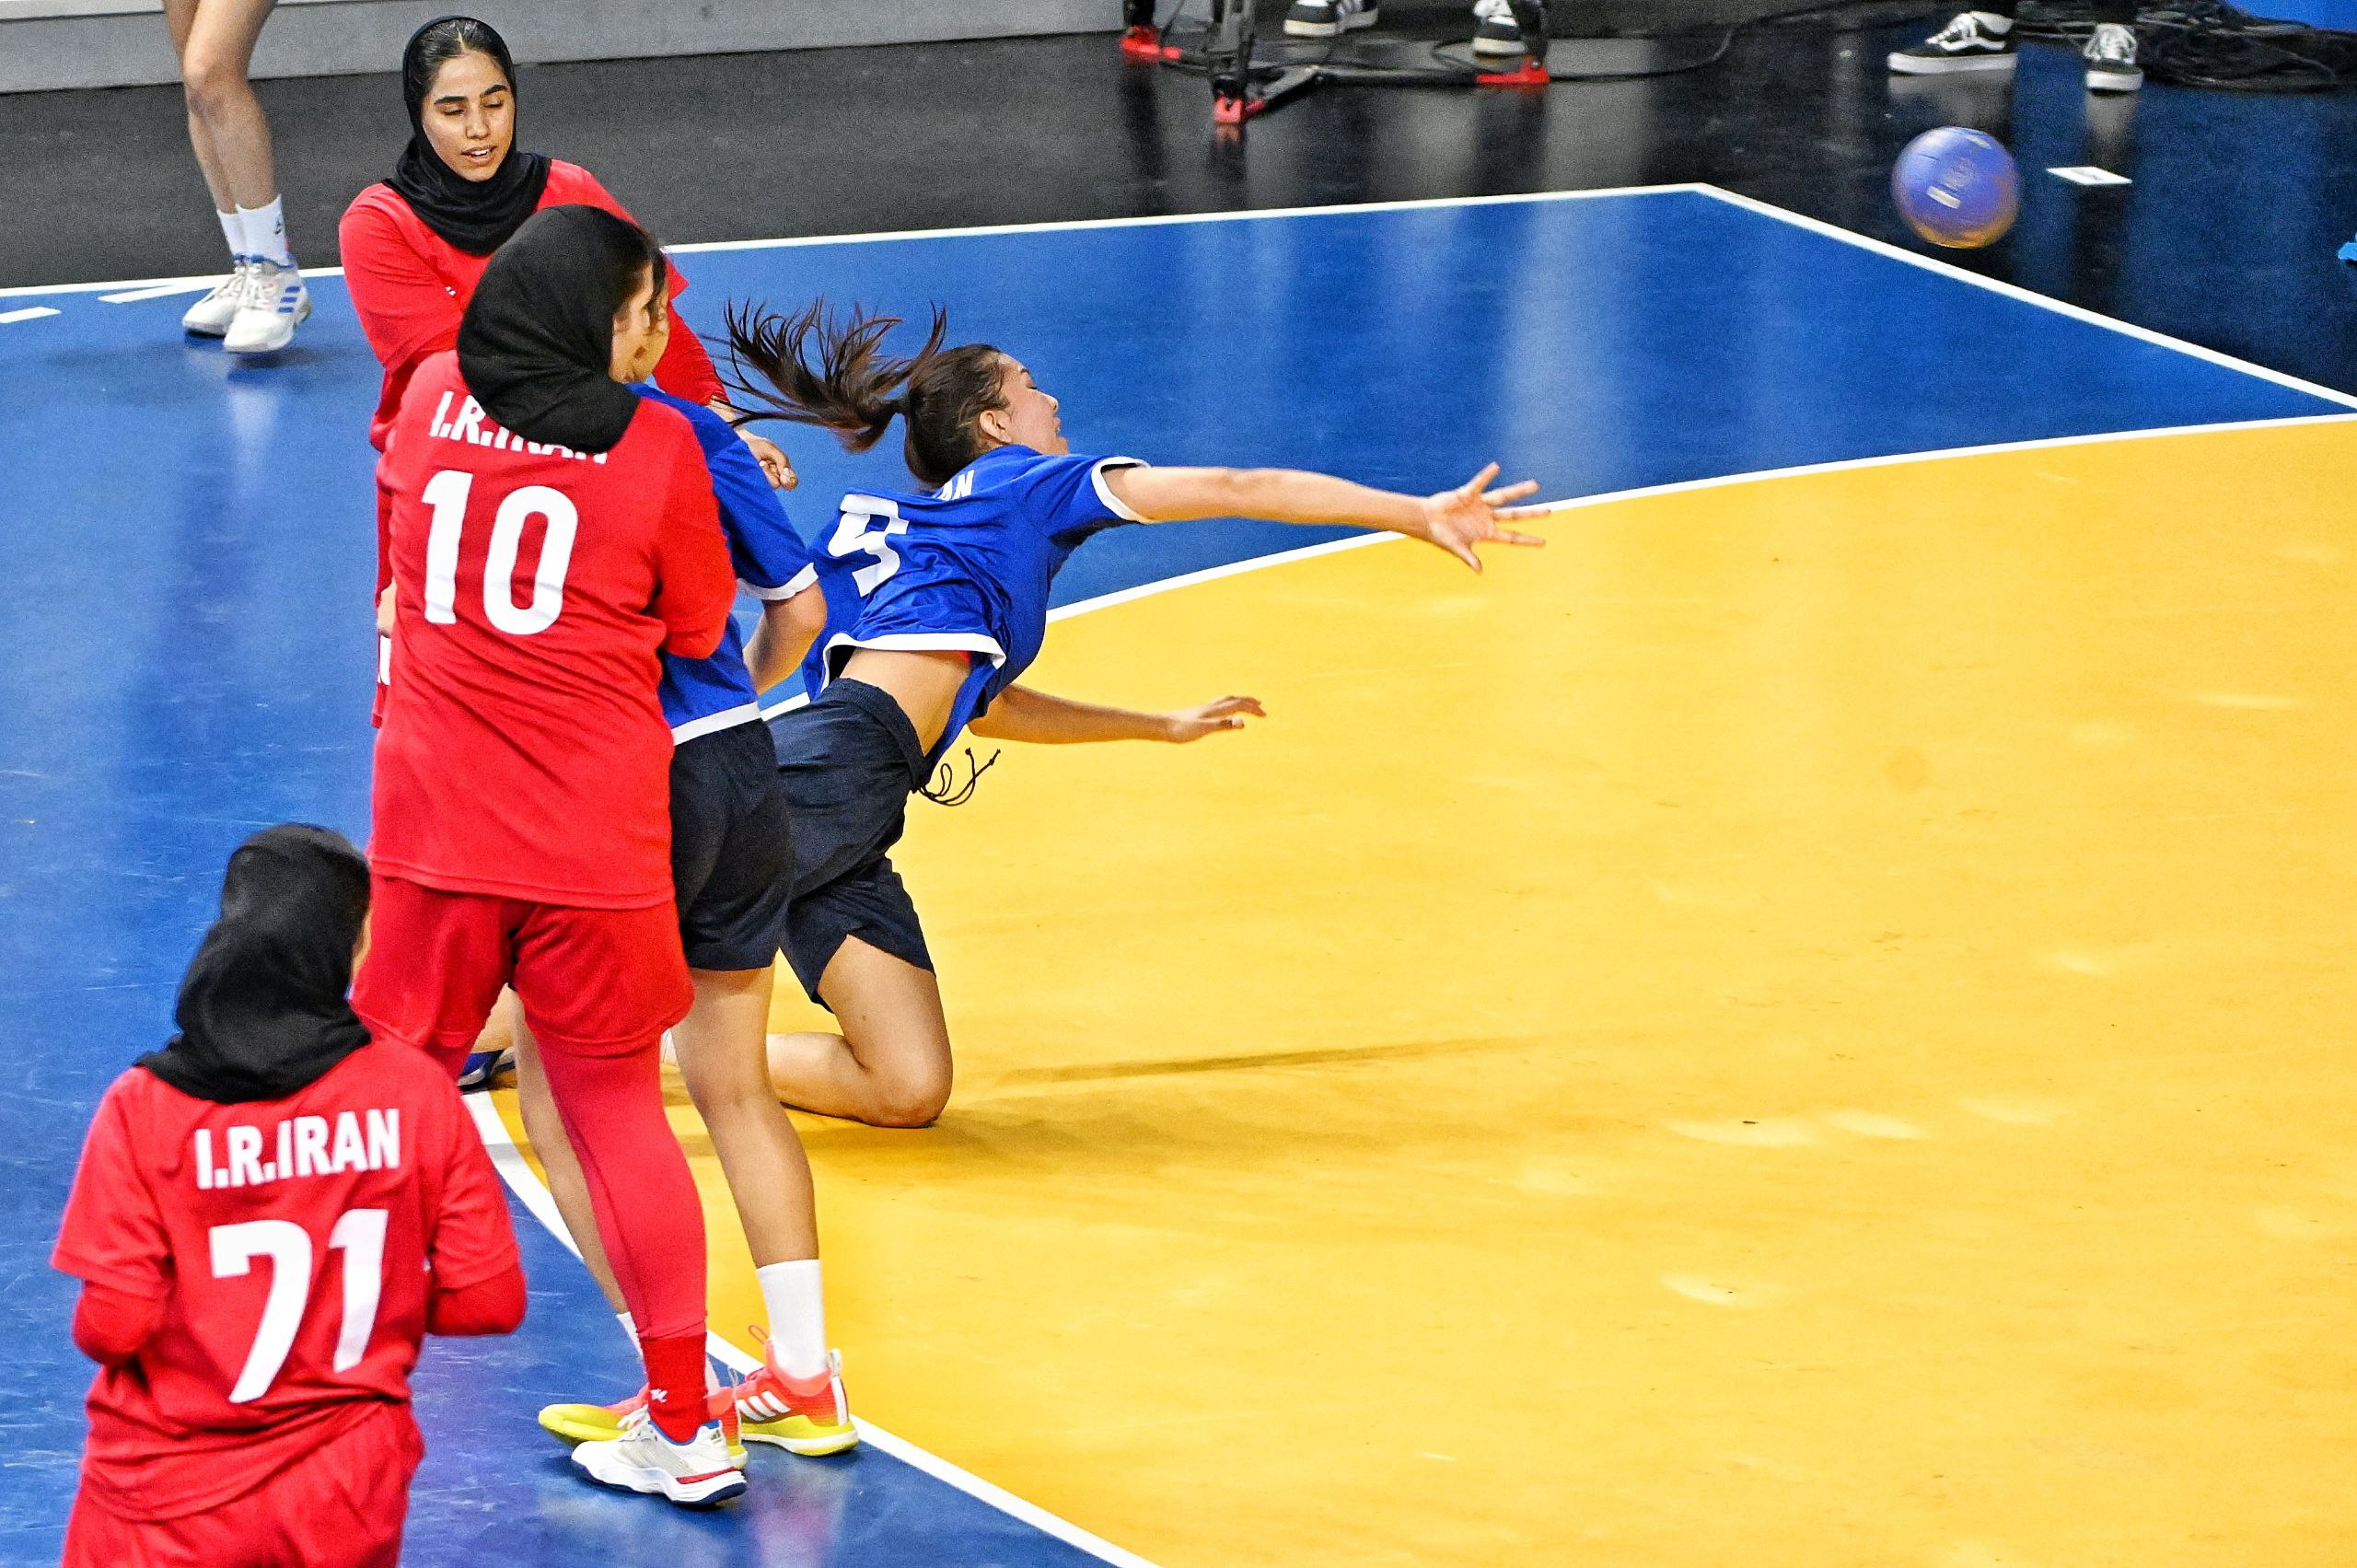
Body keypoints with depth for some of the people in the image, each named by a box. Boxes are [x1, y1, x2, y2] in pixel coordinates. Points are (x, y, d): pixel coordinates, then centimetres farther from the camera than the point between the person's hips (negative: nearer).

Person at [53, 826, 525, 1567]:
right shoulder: (417, 1094, -8)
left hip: (173, 1501, -2)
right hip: (346, 1504, 2)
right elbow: (489, 1300, -4)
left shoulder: (143, 1107, -12)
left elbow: (112, 1328, -13)